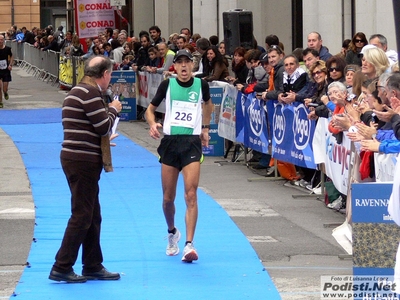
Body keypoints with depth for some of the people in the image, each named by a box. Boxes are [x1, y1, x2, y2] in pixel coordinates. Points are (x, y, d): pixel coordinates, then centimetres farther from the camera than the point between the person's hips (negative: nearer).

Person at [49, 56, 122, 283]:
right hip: (83, 161, -10)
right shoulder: (91, 93, -16)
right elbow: (104, 127, -15)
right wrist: (114, 110, 0)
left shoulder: (80, 91, 15)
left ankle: (93, 266, 22)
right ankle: (61, 268, -3)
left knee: (92, 217, 16)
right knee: (81, 217, -6)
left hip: (78, 160, 10)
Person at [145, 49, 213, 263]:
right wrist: (152, 124, -12)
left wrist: (205, 128, 21)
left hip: (192, 143, -1)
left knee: (191, 195, -13)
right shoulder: (167, 84, 0)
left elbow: (208, 104, 25)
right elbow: (150, 109, 8)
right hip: (170, 142, 1)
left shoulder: (201, 85, 2)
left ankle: (189, 245, -16)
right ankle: (172, 233, 36)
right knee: (168, 198, 8)